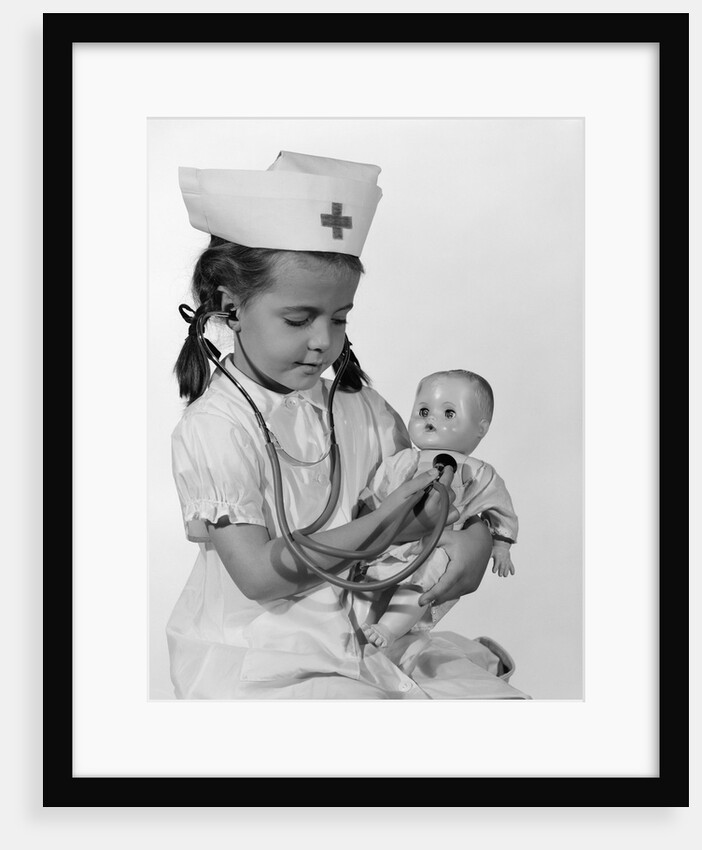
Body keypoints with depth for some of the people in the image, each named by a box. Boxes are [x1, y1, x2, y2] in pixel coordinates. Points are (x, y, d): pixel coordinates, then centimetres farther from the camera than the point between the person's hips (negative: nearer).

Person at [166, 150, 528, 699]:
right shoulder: (213, 428, -14)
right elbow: (259, 574, -19)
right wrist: (385, 524, -18)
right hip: (262, 660, -5)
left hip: (366, 631, 6)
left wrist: (474, 534, -8)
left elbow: (429, 488, 14)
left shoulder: (357, 405, 5)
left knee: (501, 697, -5)